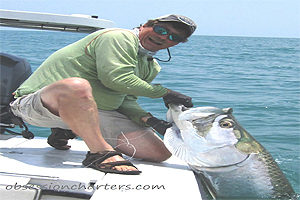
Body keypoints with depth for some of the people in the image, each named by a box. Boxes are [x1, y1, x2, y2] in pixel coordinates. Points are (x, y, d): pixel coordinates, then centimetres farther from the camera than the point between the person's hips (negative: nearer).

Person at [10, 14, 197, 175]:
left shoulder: (151, 67, 18)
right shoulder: (119, 37, -11)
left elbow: (126, 100, 12)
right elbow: (116, 78, -24)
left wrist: (148, 119, -8)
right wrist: (164, 92, -14)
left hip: (94, 113, 9)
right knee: (77, 86, -44)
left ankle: (71, 132, 11)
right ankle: (101, 152, -24)